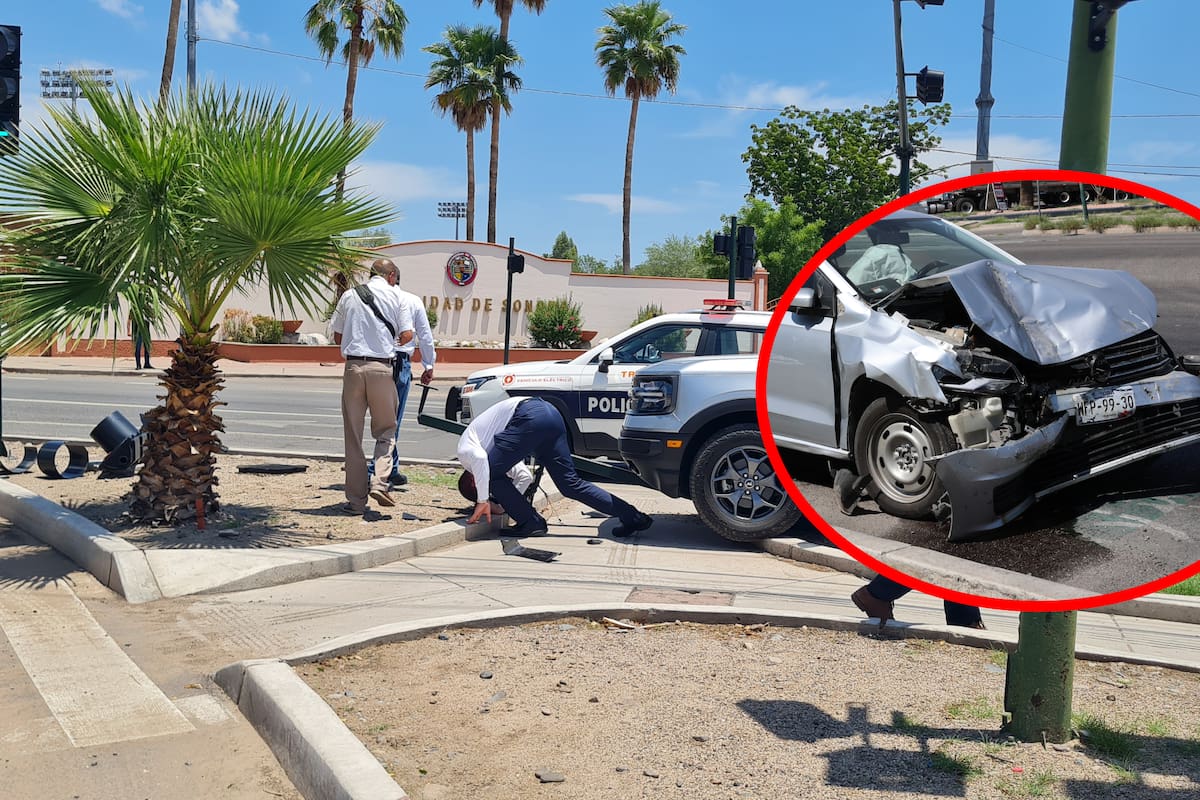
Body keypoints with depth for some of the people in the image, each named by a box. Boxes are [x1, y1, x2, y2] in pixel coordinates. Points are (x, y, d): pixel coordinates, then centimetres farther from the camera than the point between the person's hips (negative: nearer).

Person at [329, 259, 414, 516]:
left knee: (353, 435, 7)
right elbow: (406, 335, -1)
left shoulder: (349, 296, 11)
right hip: (381, 367, -2)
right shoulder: (395, 297, 5)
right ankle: (379, 483, -9)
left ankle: (356, 500, 8)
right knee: (385, 431, 12)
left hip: (353, 367, 2)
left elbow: (337, 337, 14)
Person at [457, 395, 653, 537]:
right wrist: (507, 502, 32)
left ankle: (531, 523, 2)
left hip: (531, 417, -9)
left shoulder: (464, 448, 14)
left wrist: (483, 501, -6)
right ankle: (633, 518, 3)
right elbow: (524, 476, 37)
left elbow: (480, 459, -11)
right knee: (571, 484, 7)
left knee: (492, 473, 2)